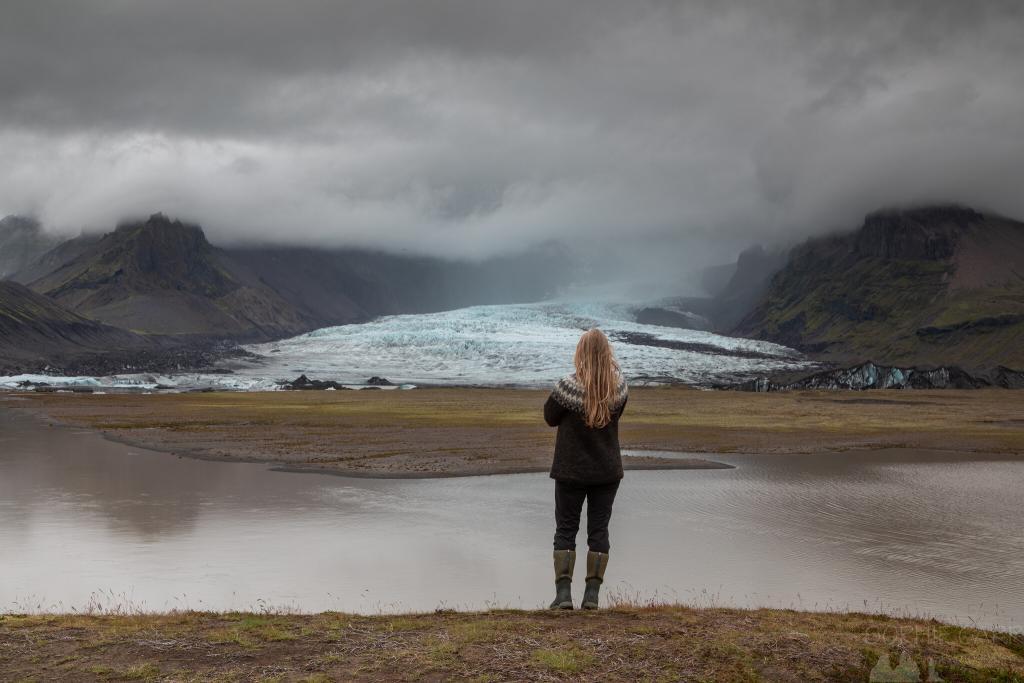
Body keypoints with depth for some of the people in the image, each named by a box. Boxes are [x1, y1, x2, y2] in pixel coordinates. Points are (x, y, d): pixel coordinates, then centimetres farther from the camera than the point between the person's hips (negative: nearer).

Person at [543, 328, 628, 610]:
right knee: (598, 530, 10)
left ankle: (563, 592, 3)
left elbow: (550, 418, -3)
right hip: (607, 471, 3)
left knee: (565, 530, 8)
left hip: (571, 471, -2)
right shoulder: (619, 388, -8)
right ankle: (592, 594, 9)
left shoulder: (567, 388, -18)